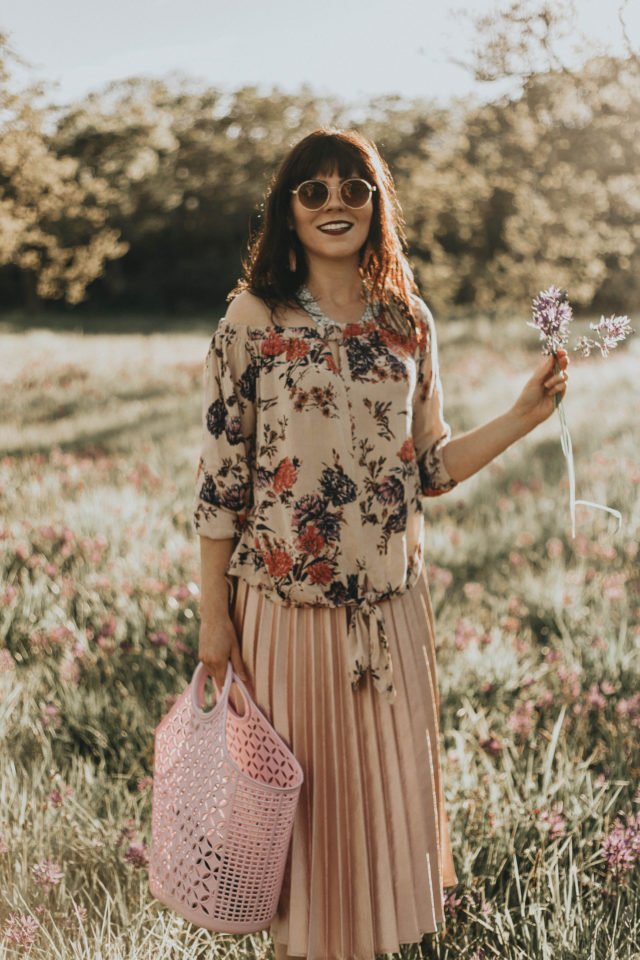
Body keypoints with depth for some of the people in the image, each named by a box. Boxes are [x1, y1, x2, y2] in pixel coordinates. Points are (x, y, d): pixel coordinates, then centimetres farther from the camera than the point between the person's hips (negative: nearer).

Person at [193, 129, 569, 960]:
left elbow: (429, 467, 8)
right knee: (296, 786, 9)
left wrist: (525, 416, -3)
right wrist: (213, 615, -6)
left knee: (390, 784, 14)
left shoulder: (408, 322, 5)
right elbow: (220, 478, -5)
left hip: (389, 603, 4)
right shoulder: (253, 322, -6)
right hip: (284, 602, -3)